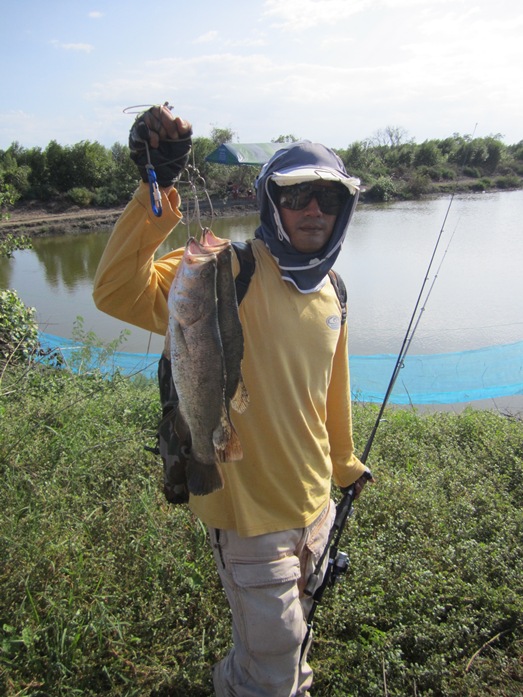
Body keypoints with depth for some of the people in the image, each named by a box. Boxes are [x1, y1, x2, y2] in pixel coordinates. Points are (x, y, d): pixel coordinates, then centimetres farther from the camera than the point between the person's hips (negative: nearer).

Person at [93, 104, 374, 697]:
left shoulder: (330, 292, 2)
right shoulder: (231, 273, -20)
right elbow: (118, 292, -34)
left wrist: (344, 463, 22)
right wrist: (155, 192, -44)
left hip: (314, 504, 7)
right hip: (251, 512, -6)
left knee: (291, 632, 30)